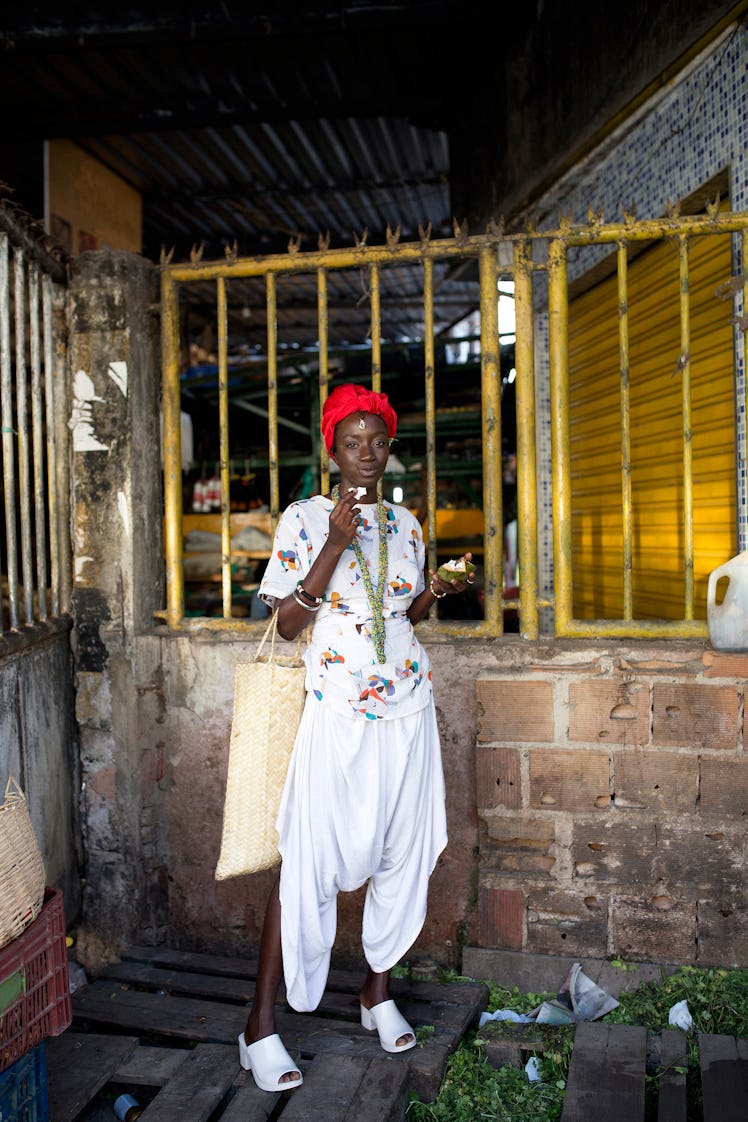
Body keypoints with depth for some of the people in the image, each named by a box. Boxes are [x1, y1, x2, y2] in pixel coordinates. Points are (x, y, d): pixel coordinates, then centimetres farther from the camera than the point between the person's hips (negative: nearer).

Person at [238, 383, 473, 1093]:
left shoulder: (405, 524, 11)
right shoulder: (304, 519, -4)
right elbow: (288, 624, -11)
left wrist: (434, 593, -2)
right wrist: (335, 543, -19)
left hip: (407, 707, 5)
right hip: (337, 711, -5)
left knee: (402, 851, 10)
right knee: (309, 859, -6)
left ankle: (378, 990, 30)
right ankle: (260, 1025, 8)